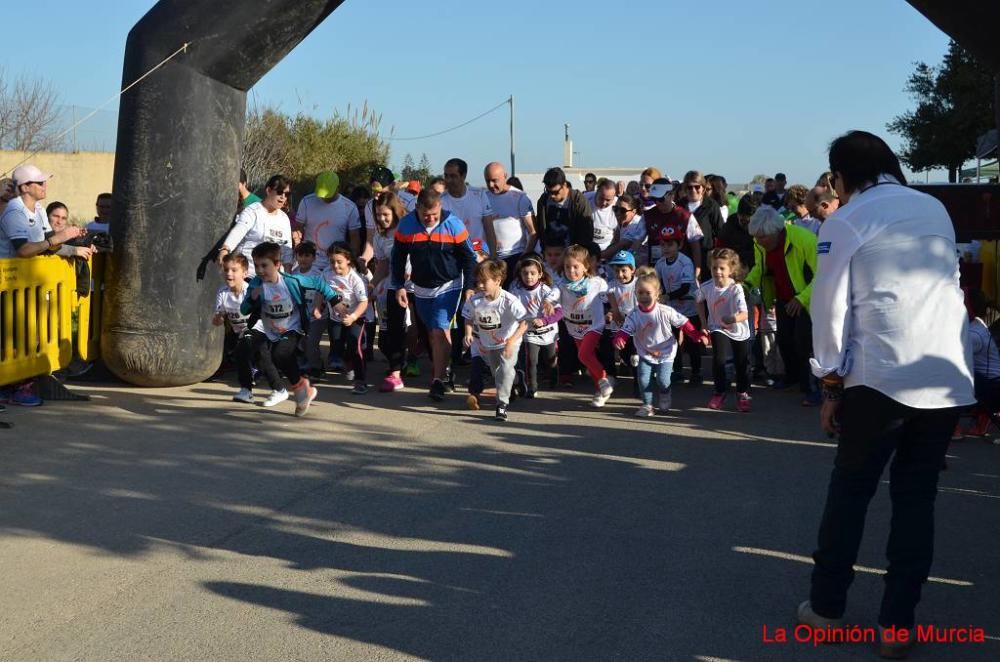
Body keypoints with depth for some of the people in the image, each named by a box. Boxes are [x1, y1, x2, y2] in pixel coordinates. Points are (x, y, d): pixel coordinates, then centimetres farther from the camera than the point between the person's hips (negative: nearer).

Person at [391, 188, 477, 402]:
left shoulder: (453, 225, -13)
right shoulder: (406, 225, -8)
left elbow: (469, 258, -5)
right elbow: (398, 258, 3)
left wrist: (469, 287, -8)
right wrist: (399, 286, 0)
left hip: (448, 286, -4)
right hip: (421, 288, 4)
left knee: (440, 331, -14)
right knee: (432, 333, 11)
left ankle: (438, 380, -12)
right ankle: (443, 370, 26)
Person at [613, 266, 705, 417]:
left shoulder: (665, 312, -18)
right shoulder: (633, 315, -14)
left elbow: (684, 323, -9)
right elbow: (625, 330, -20)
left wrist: (697, 336, -11)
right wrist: (619, 339, -43)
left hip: (665, 352, -2)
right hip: (645, 353, 2)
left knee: (662, 380, -10)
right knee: (643, 379, -11)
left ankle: (665, 396, 24)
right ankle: (647, 404, 10)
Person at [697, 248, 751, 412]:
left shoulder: (736, 289, -26)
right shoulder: (707, 287, -15)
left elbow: (745, 314, -36)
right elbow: (699, 300, 10)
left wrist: (735, 318, -58)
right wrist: (704, 323, 6)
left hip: (739, 331, -1)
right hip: (718, 330, 1)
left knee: (742, 364, 6)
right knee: (718, 360, -17)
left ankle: (743, 394, 31)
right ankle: (720, 392, 4)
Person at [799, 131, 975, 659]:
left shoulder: (846, 220, 1)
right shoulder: (936, 208, 15)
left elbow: (830, 307, -1)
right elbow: (948, 287, 15)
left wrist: (831, 383, 8)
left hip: (882, 377, -4)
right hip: (949, 378, 4)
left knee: (849, 492, 11)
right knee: (916, 498, 11)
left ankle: (826, 607, 21)